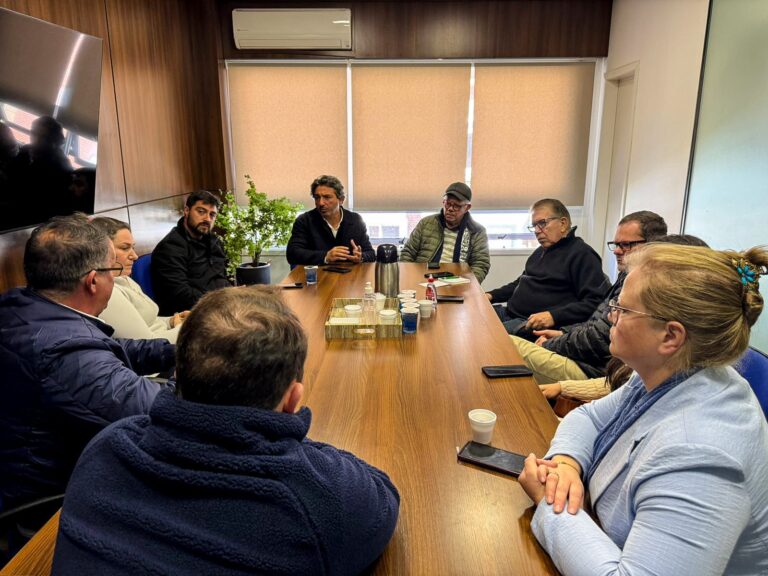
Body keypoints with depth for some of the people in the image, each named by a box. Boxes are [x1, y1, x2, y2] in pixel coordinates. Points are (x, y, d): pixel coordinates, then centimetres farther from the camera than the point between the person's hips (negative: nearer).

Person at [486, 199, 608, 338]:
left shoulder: (582, 254, -6)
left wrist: (554, 316, -26)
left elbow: (596, 301, -16)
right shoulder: (541, 251, 22)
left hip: (537, 325, -9)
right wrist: (492, 296, 17)